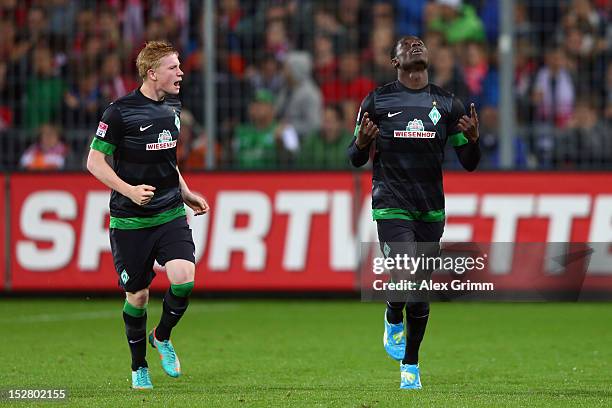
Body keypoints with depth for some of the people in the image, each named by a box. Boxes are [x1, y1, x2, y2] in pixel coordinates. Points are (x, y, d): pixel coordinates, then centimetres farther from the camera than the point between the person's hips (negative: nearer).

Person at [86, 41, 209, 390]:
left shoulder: (173, 107, 9)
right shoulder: (120, 112, -12)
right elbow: (95, 161, -9)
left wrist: (186, 194, 18)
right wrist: (129, 190, -20)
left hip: (171, 213, 4)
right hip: (130, 220, -4)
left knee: (184, 278, -17)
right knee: (137, 295, 4)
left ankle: (162, 337, 11)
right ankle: (139, 367, 25)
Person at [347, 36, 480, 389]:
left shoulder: (447, 104, 8)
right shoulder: (377, 101, 3)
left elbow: (469, 164, 9)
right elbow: (356, 160, 8)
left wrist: (472, 139, -12)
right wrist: (362, 142, -15)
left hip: (431, 209, 2)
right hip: (391, 204, -2)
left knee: (421, 292, 4)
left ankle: (411, 364, 20)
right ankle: (393, 320, 13)